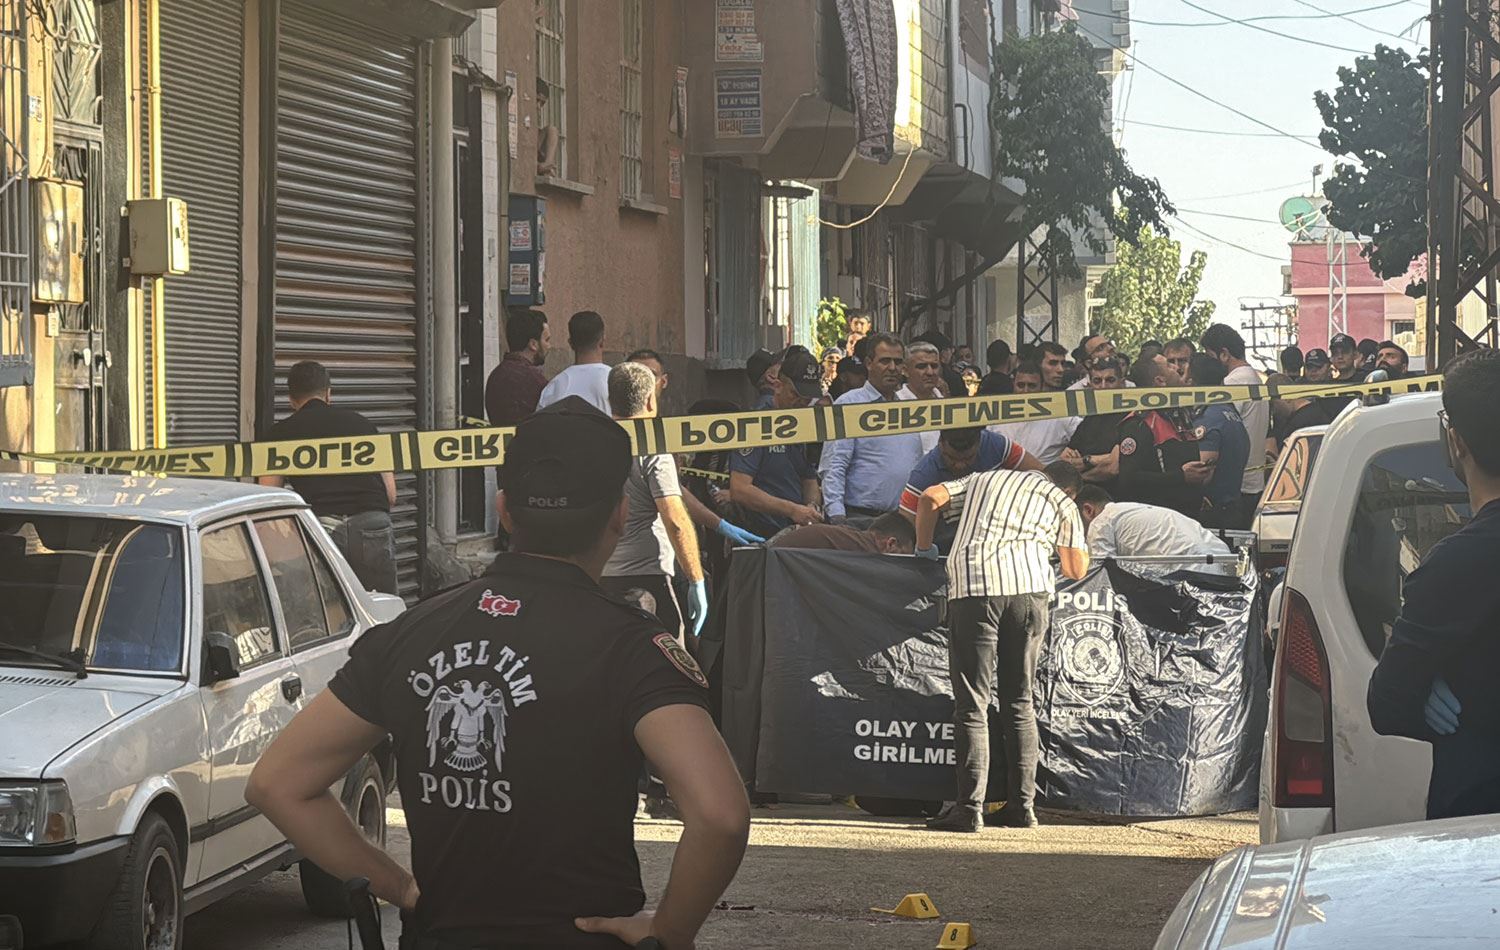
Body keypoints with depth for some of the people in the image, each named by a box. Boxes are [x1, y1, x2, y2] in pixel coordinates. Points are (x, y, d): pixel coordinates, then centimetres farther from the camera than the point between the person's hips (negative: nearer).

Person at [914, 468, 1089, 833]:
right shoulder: (1061, 501, 23)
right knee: (1019, 702, 13)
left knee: (972, 704, -2)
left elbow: (931, 498, 15)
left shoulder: (983, 479, 28)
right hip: (1029, 588, 1)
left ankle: (969, 809, -9)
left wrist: (924, 549, 28)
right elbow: (1076, 569, 18)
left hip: (973, 587, -1)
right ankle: (1022, 806, 12)